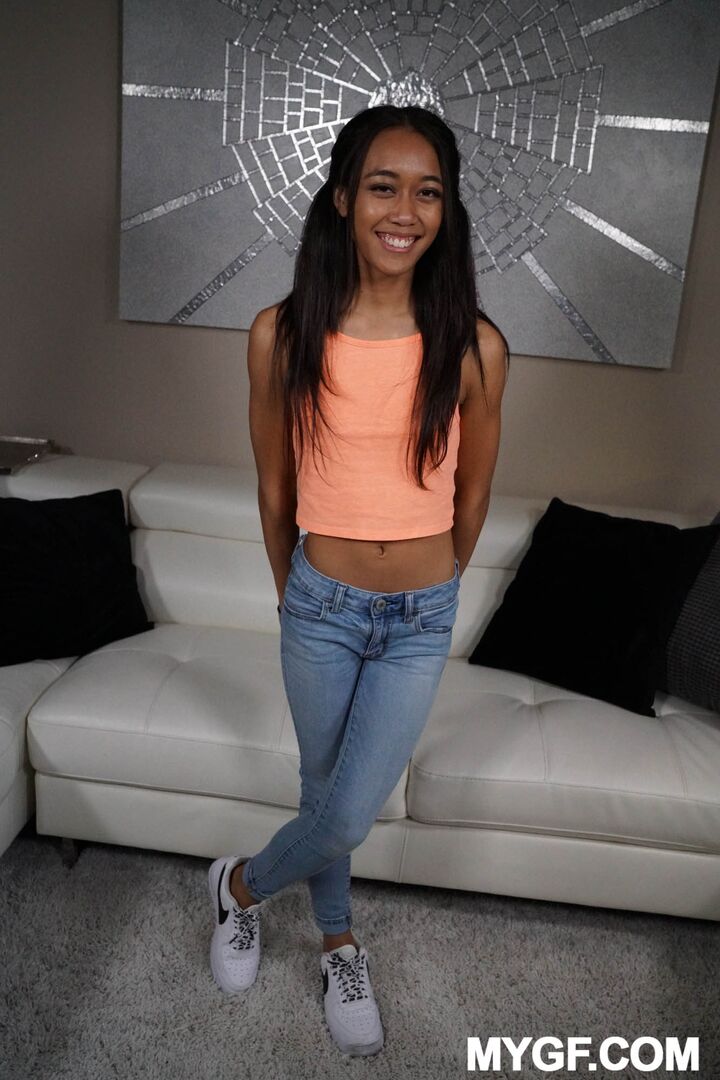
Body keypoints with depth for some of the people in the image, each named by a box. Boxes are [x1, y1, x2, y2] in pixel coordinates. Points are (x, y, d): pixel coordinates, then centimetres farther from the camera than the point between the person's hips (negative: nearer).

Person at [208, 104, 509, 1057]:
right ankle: (340, 942, 47)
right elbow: (274, 488, 1)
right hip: (320, 609, 0)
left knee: (349, 816, 6)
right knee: (326, 794, 16)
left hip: (421, 620, 0)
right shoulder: (282, 334, -11)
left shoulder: (474, 346, -12)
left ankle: (245, 883, 40)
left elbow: (472, 493, 2)